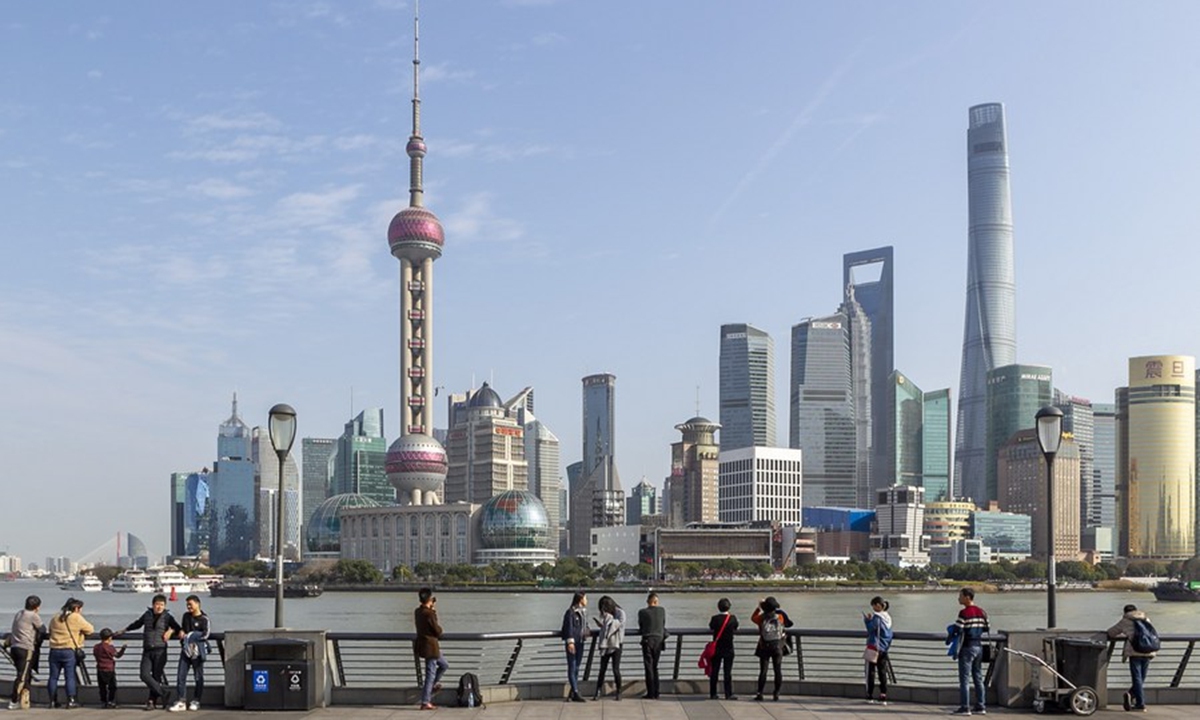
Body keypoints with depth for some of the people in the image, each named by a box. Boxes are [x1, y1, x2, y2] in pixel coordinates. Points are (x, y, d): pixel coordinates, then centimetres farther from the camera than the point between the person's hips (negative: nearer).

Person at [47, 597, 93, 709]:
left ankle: (53, 701, 12)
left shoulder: (55, 618, 14)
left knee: (53, 676, 9)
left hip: (54, 650, 5)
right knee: (70, 676, -1)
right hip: (69, 651, -5)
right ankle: (71, 700, -2)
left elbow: (50, 631, 24)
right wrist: (82, 633, 17)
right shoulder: (76, 618, -4)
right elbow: (90, 630, -2)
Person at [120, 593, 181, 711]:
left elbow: (178, 628, -1)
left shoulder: (167, 617, 2)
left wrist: (171, 631, -22)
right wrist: (124, 630, 40)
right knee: (144, 674, -12)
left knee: (157, 676, -2)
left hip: (160, 651, -3)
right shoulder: (147, 615, 12)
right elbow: (137, 624, 30)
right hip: (147, 651, 3)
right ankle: (164, 691, -5)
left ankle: (152, 700, 10)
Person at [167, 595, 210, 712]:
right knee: (180, 675, -3)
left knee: (198, 677, 4)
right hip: (185, 650, 5)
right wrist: (180, 632, 6)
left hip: (197, 651, -5)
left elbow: (205, 634, -17)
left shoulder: (204, 619, -6)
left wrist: (189, 636, -14)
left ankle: (196, 701, 13)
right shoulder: (186, 616, 13)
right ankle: (181, 701, -1)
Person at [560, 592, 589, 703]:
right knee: (572, 667, -5)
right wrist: (570, 641, -22)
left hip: (580, 642, 8)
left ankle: (572, 693, 18)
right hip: (572, 643, -8)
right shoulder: (571, 612, -11)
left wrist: (588, 632, 2)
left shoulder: (584, 611, 14)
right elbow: (568, 627, -16)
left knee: (576, 667, 11)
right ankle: (575, 693, -8)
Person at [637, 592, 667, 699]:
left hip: (647, 640, -3)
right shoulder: (662, 611, 1)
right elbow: (664, 625, 12)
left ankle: (651, 693, -2)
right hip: (659, 640, 3)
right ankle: (656, 693, 11)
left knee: (649, 667, 1)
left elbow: (640, 627, 6)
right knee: (655, 667, 13)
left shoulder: (642, 612, -7)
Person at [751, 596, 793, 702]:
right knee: (778, 671, 6)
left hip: (765, 648, 0)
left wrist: (758, 607, 18)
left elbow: (753, 618, 12)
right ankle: (776, 694, 5)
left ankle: (760, 693, 0)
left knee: (763, 671, 3)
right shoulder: (780, 617, -9)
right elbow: (788, 624, 13)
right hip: (778, 648, 0)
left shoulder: (761, 618, -10)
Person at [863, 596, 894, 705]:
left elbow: (871, 628, -23)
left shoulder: (877, 617, -15)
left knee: (871, 671, 2)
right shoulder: (888, 618, 10)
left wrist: (866, 619, -11)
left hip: (874, 648, -7)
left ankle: (870, 695, 5)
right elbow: (890, 635, 16)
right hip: (884, 649, 7)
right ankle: (883, 696, 4)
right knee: (882, 672, 8)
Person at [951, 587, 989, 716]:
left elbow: (958, 632, -16)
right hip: (979, 647, 7)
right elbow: (985, 630, 13)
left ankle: (964, 707, -5)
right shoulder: (982, 612, 8)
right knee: (978, 678, 13)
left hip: (967, 647, -7)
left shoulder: (964, 613, -14)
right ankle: (980, 706, 15)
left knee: (964, 679, -4)